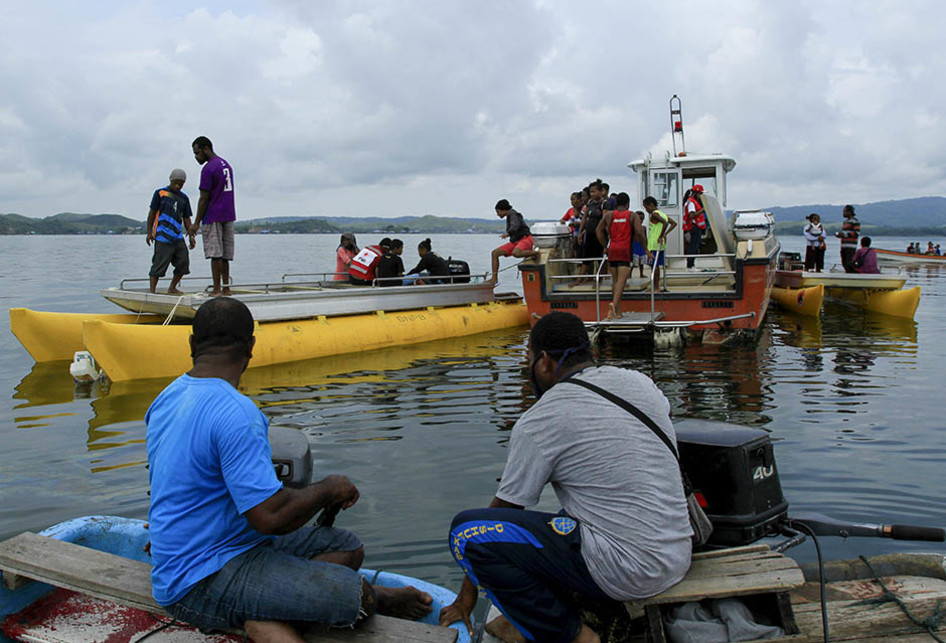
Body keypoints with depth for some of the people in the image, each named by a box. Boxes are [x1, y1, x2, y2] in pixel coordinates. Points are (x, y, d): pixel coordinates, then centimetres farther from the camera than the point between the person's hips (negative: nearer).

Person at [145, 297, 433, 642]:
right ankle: (375, 599, 12)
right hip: (199, 586, -10)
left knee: (347, 547, 8)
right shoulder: (235, 413, -24)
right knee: (351, 593, -21)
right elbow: (271, 516, -27)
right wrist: (327, 489, -9)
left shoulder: (167, 398, 8)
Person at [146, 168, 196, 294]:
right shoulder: (160, 193, 2)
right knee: (159, 264, -7)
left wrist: (191, 235, 6)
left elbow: (186, 218, 16)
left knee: (183, 262, 3)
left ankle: (172, 288, 18)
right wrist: (149, 232, -1)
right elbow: (152, 213, 3)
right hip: (162, 237, -5)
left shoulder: (184, 198, 15)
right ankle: (152, 291, -2)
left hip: (178, 237, 5)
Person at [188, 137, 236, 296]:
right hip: (228, 215, 8)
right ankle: (226, 288, 9)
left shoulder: (208, 169, -12)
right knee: (224, 255, 8)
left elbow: (204, 198, -13)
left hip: (213, 217, -8)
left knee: (215, 254, -6)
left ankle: (217, 290, -5)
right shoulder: (226, 165, 15)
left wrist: (196, 223, -8)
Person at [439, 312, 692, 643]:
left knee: (467, 530, -8)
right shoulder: (641, 382, 7)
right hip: (680, 557, 8)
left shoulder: (538, 422, -10)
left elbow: (505, 508, -1)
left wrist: (466, 597, 11)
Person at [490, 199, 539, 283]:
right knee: (494, 253, -4)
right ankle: (494, 278, -5)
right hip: (515, 242, 9)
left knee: (515, 253, -41)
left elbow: (516, 225, -31)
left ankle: (535, 253, -14)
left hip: (525, 239, -9)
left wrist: (507, 233, -47)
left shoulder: (513, 214, -10)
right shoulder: (508, 217, 18)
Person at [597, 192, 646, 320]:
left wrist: (605, 245, 16)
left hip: (612, 250, 4)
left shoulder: (608, 214, 11)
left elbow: (598, 230, 9)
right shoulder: (632, 216, 2)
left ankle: (617, 311, 16)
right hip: (625, 250, -3)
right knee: (622, 279, -11)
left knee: (615, 280, 13)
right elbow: (639, 232, -8)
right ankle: (614, 303, -33)